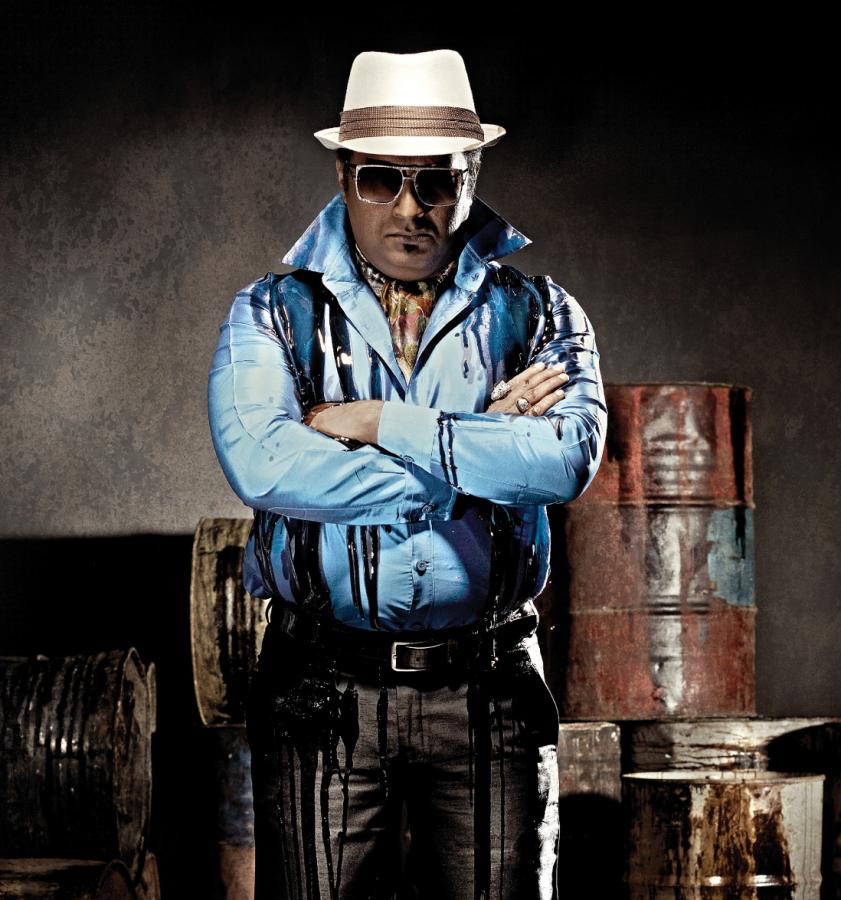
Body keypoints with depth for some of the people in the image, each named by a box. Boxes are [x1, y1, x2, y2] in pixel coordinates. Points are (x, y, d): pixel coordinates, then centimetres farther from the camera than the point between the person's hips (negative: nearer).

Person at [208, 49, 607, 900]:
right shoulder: (275, 312, 4)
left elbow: (568, 458, -14)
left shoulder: (535, 312, 7)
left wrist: (375, 423, -12)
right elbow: (262, 463, -16)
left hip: (490, 691, 1)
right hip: (323, 697, -1)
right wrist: (479, 457, -12)